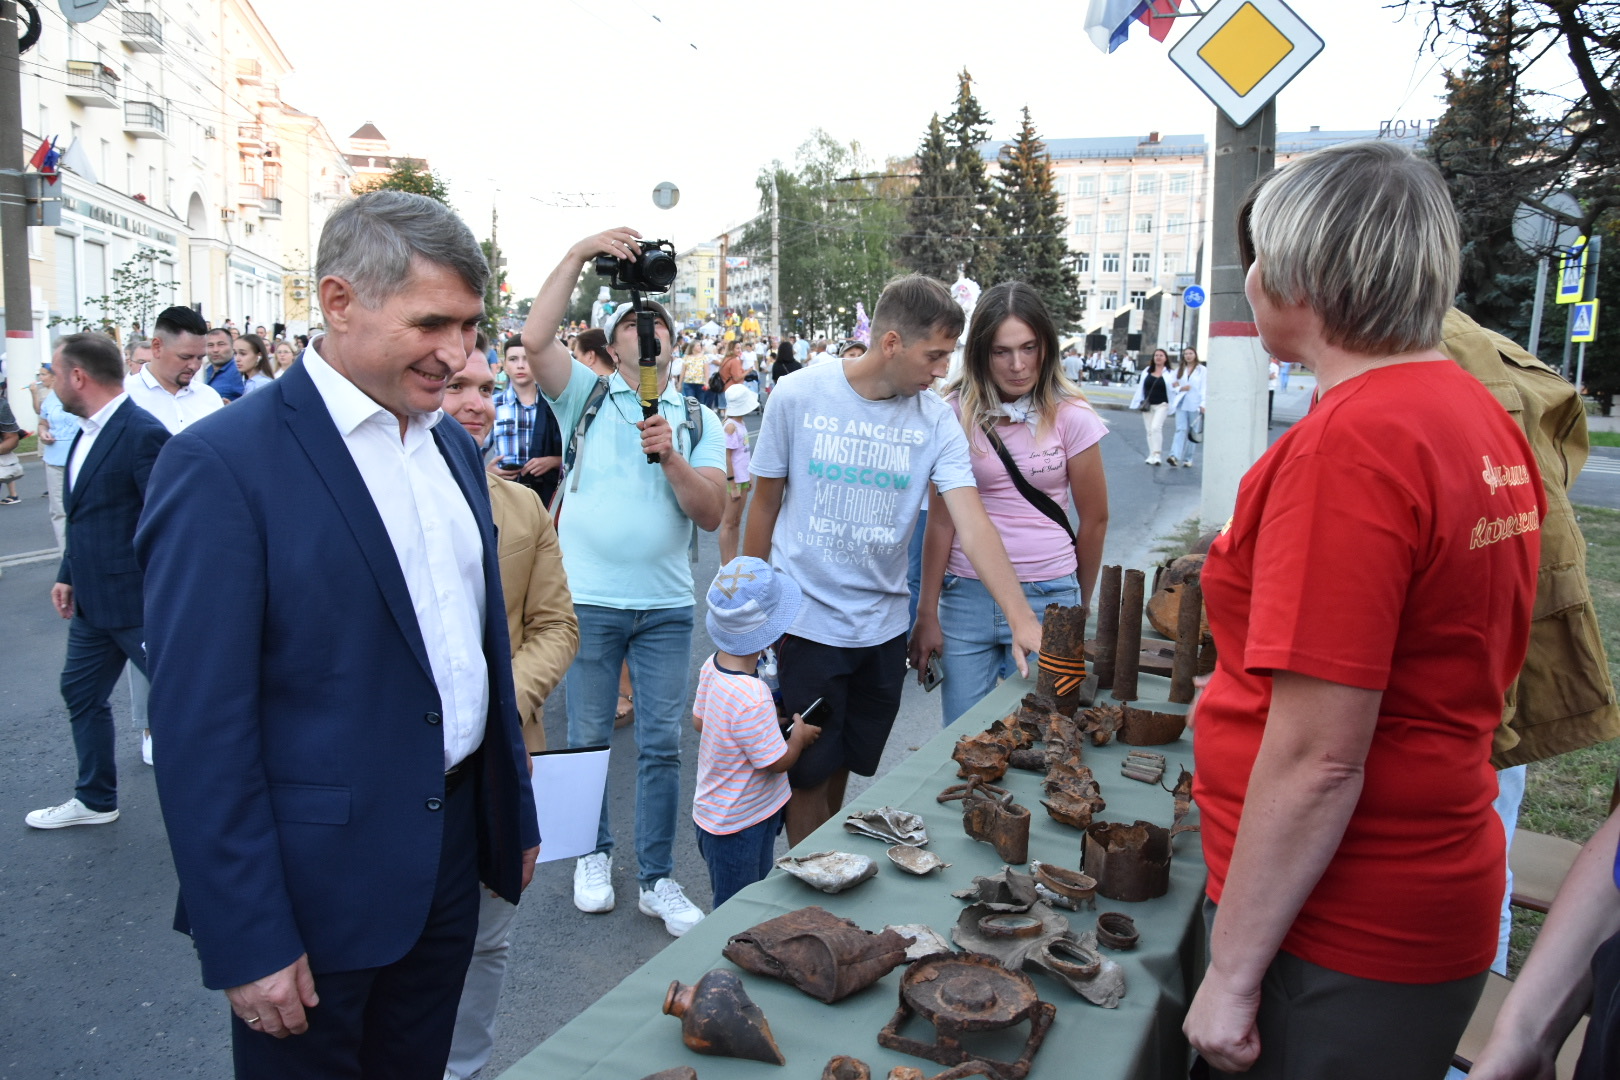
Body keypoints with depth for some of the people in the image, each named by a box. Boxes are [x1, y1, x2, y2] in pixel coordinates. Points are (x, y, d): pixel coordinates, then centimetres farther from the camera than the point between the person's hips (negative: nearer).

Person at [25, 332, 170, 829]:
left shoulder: (143, 434, -20)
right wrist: (68, 576, 16)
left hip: (141, 603, -10)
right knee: (81, 692, 20)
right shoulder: (88, 431, 9)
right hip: (93, 601, 10)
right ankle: (94, 799, 37)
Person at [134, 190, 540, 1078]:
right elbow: (199, 727, -17)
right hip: (317, 885, -6)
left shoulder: (453, 445, 6)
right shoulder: (221, 464, -16)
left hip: (451, 857, 7)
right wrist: (247, 943, -15)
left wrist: (514, 816, 15)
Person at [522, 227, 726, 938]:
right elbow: (534, 340, -15)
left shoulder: (699, 421, 8)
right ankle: (594, 855, 29)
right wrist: (579, 254, -16)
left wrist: (671, 456, -18)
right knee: (588, 738, 9)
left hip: (666, 605, 1)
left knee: (662, 744, 5)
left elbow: (712, 514, -2)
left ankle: (657, 878, 17)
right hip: (589, 599, -1)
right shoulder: (588, 396, 4)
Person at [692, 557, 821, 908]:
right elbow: (777, 762, -24)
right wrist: (799, 736, -4)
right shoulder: (753, 699, -35)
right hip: (739, 826, -8)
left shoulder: (712, 666, -8)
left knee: (730, 906, 25)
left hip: (715, 811, 8)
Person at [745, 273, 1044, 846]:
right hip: (807, 621, -2)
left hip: (883, 626, 3)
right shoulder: (799, 395, -11)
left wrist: (1023, 620, -27)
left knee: (845, 767, 18)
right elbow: (766, 502, -1)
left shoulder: (936, 419, -6)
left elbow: (973, 525, -15)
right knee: (809, 774, 7)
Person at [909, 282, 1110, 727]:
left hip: (1048, 597, 0)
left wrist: (1077, 606, 13)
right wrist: (927, 613, -3)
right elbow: (941, 520, -1)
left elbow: (1095, 519, 5)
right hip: (967, 595, 1)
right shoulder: (956, 414, -1)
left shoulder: (1070, 417, -3)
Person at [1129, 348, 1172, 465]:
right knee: (1149, 430, 7)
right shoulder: (1147, 371, 7)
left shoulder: (1169, 373, -2)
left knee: (1156, 427, -18)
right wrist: (1138, 401, 5)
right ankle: (1152, 455, 16)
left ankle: (1156, 455, -16)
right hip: (1147, 405, 4)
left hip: (1161, 405, -4)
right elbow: (1140, 387, 10)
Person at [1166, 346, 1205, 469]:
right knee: (1181, 429, -10)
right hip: (1181, 404, 2)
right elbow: (1172, 384, 15)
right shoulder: (1179, 369, 14)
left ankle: (1188, 459, 11)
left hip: (1195, 405, -2)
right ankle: (1175, 456, -22)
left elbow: (1204, 388, -4)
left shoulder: (1202, 370, 1)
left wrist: (1203, 404, -14)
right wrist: (1180, 389, -7)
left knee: (1192, 432, 4)